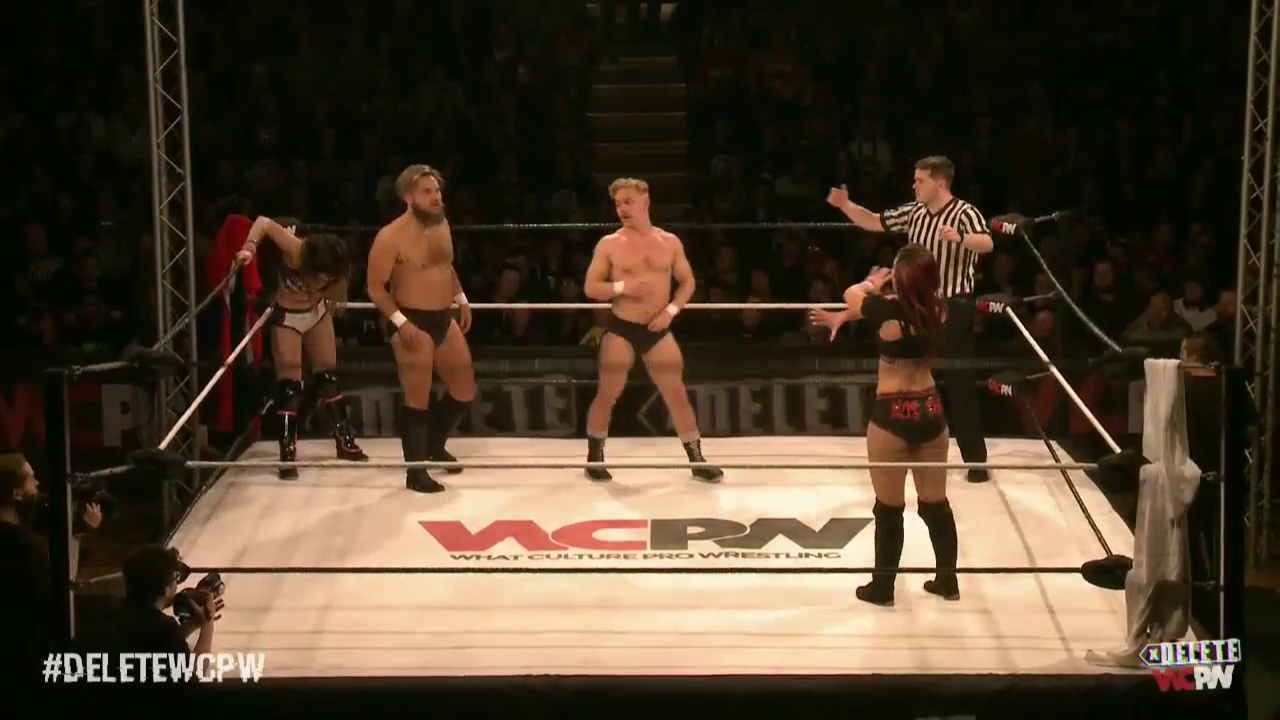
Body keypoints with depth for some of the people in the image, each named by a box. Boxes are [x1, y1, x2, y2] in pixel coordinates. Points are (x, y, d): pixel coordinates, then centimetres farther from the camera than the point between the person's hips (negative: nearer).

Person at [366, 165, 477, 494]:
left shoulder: (441, 224, 7)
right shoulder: (391, 237, -16)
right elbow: (375, 287, -14)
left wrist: (461, 298, 13)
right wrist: (399, 321, -22)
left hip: (444, 319, 8)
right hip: (413, 323, -8)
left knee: (465, 390, 15)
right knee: (417, 400, -4)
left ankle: (435, 445, 37)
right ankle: (415, 472, 8)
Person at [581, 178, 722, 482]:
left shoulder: (670, 242, 5)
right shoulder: (609, 244, -2)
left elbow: (687, 282, 10)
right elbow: (590, 287, -2)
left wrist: (671, 310, -6)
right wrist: (621, 288, -19)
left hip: (658, 331, 2)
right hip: (620, 329, -2)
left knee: (678, 394, 1)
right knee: (606, 395, 2)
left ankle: (697, 460, 8)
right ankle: (595, 457, 18)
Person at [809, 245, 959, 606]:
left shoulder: (888, 309, -20)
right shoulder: (938, 309, -4)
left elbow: (852, 295, 1)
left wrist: (872, 283, 22)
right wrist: (843, 316, 18)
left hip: (892, 416, -5)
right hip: (931, 412, 5)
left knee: (889, 508, 8)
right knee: (936, 503, 17)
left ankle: (882, 587, 20)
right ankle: (947, 581, 27)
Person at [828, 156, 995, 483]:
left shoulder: (965, 213, -15)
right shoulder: (914, 212, 5)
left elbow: (987, 244, -33)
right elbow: (874, 222, 12)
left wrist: (960, 238, -54)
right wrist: (845, 205, -5)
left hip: (953, 308, -7)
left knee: (959, 384, -4)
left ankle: (976, 459, 3)